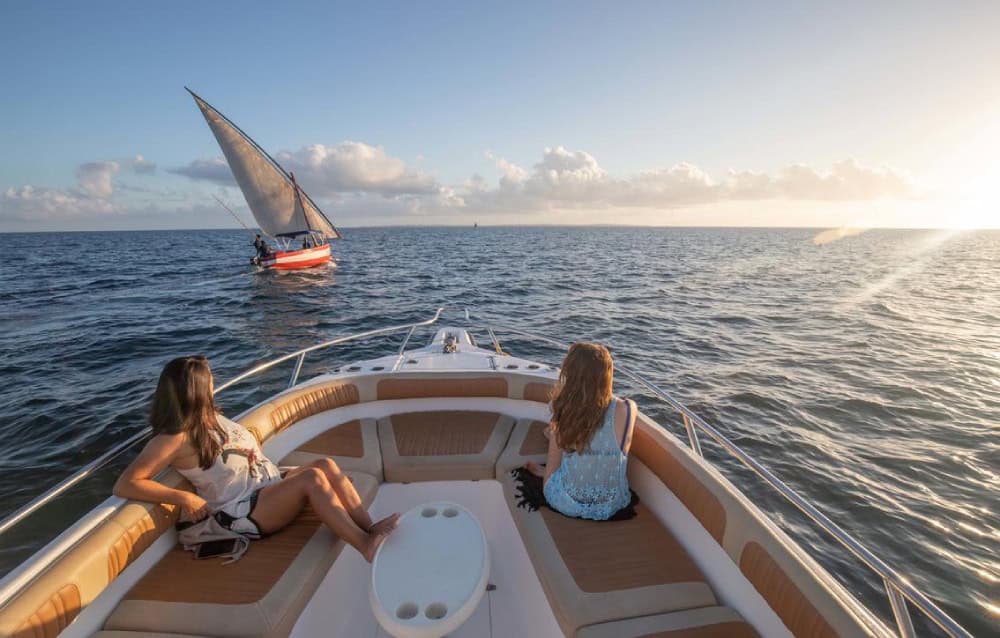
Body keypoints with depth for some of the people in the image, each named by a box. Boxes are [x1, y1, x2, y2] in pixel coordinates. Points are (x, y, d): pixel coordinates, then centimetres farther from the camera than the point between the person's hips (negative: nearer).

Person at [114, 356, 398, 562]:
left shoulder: (209, 417, 10)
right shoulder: (175, 438, -13)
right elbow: (124, 485, -18)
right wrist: (184, 498, -24)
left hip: (270, 483, 8)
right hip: (242, 512, -8)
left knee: (327, 465, -17)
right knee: (313, 478, -29)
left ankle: (371, 528, -23)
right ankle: (366, 546, -30)